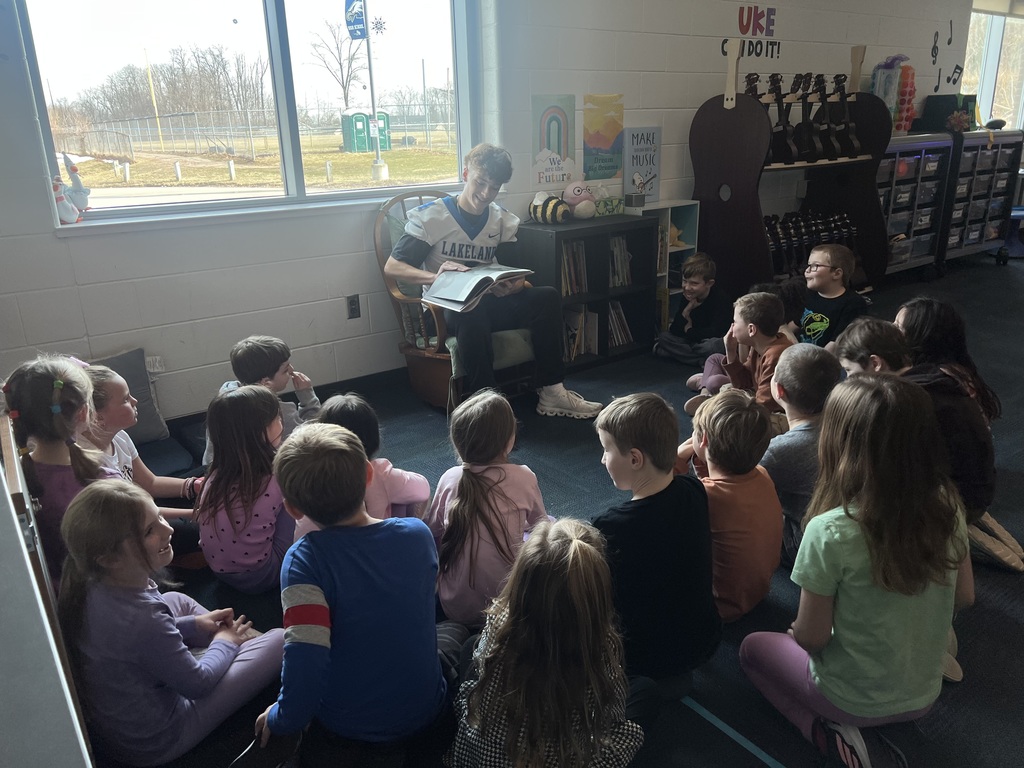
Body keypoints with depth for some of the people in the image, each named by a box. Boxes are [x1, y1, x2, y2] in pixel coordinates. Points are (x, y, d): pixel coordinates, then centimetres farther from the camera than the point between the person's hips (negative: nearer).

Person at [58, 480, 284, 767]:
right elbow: (197, 684, -21)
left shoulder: (87, 584, -15)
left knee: (177, 600, 24)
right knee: (281, 640, -8)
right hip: (152, 743, -8)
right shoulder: (144, 618, -39)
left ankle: (250, 643, 31)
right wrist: (225, 644, -1)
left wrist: (192, 624, 4)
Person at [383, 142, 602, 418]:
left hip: (490, 304, 5)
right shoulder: (431, 217, -4)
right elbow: (391, 267, -10)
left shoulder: (503, 221, 9)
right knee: (472, 313, -39)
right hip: (447, 311, -4)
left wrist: (512, 286, -20)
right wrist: (436, 277, -30)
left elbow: (517, 276, 7)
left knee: (547, 297, -18)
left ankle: (552, 392, -17)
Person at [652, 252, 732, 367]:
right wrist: (687, 309, -24)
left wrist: (689, 330, -14)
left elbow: (715, 333, -29)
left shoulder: (721, 300, -20)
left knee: (712, 345, -41)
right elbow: (674, 331, -9)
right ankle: (703, 360, -18)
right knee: (663, 336, -13)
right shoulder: (687, 298, -3)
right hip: (694, 340, 7)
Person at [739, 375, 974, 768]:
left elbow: (810, 638, -19)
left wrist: (796, 631, 3)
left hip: (853, 699, -6)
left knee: (754, 647, 21)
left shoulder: (830, 531, -32)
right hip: (924, 696, 6)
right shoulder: (947, 506, -15)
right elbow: (963, 598, 1)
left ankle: (837, 736, 4)